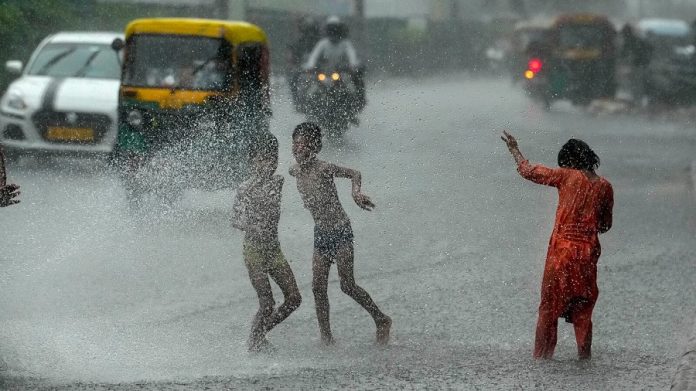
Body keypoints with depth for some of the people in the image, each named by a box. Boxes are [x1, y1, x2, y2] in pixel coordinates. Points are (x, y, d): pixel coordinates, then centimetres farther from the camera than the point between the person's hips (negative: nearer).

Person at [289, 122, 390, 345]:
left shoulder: (323, 169, -18)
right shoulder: (295, 172, 2)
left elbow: (354, 173, -12)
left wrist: (356, 192, -27)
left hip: (340, 232, -7)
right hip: (320, 234, 7)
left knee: (347, 286, -7)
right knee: (318, 287, -1)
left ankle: (382, 320, 11)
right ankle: (325, 335, 7)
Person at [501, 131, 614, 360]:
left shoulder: (568, 176, -6)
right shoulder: (604, 187, 4)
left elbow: (528, 171, 1)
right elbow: (605, 225, 14)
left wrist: (514, 149, 16)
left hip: (562, 249, -3)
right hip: (589, 252, 3)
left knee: (550, 306, 4)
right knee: (583, 309, 13)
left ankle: (542, 355, 3)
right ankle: (585, 355, 13)